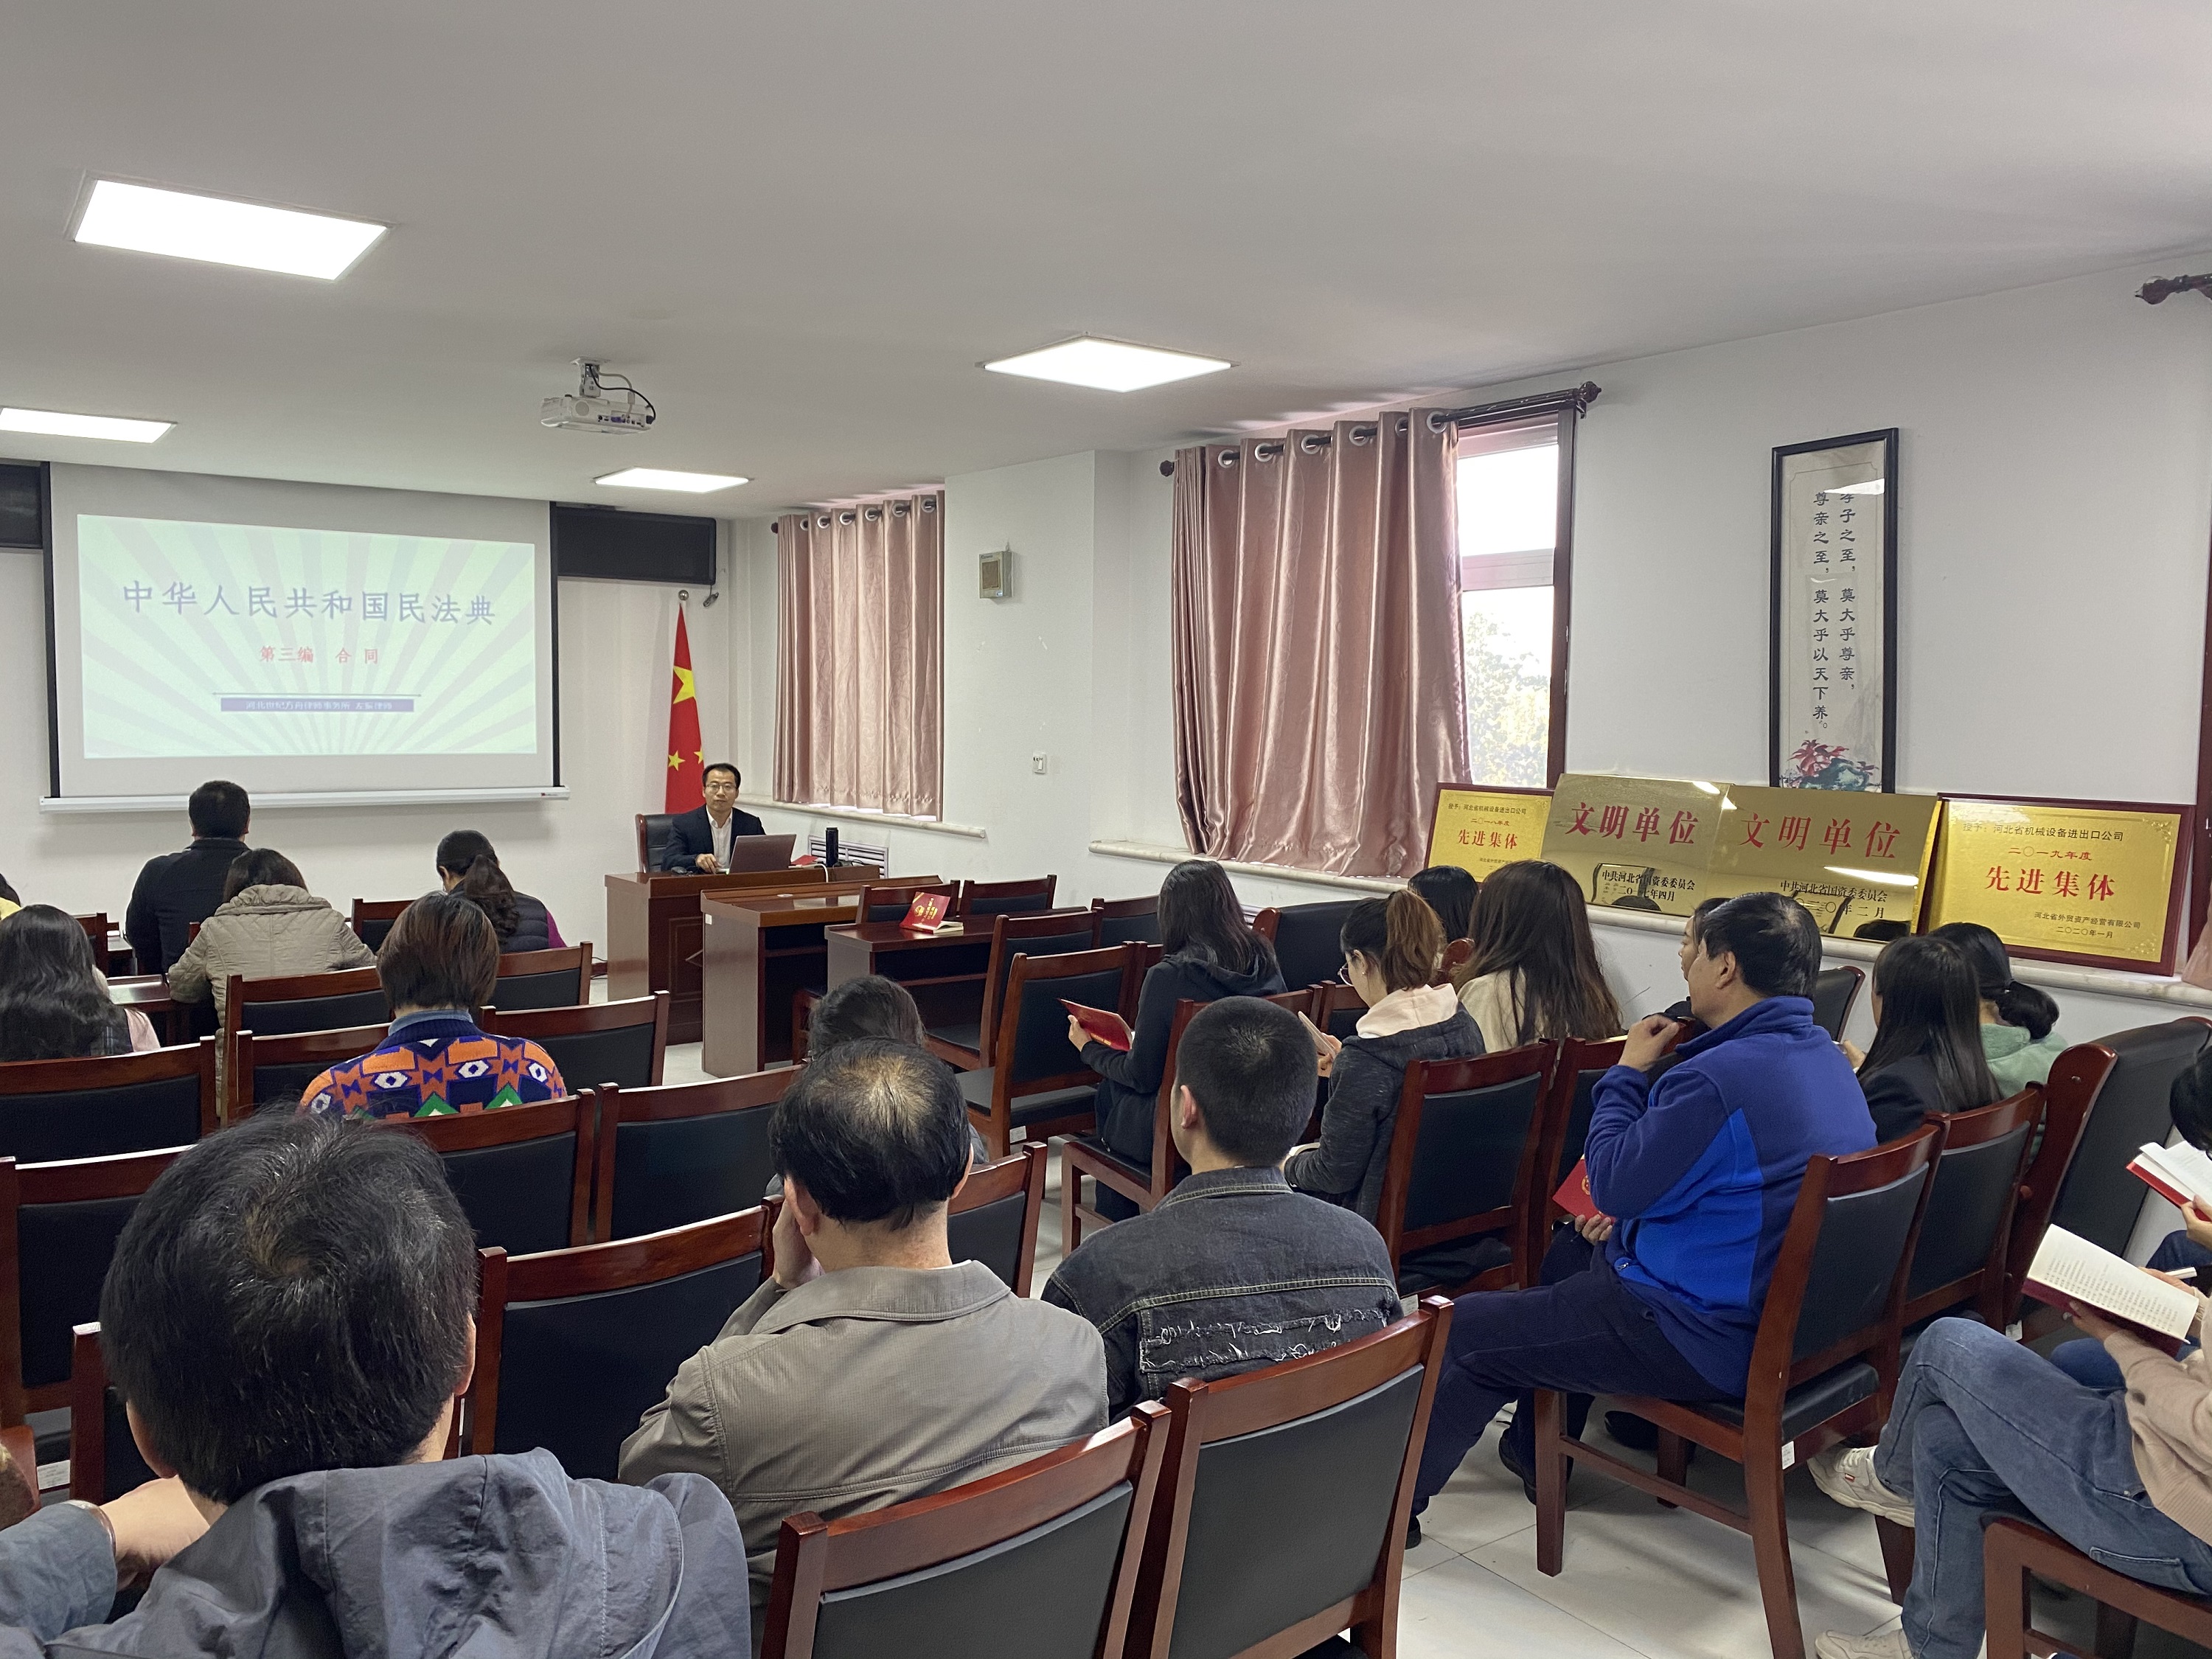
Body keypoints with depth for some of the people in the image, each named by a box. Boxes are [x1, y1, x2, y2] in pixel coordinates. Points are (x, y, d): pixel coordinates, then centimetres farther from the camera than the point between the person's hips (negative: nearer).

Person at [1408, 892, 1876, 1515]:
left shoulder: (1722, 1077, -27)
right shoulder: (1828, 1061, 6)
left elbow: (1612, 1185, -17)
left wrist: (1628, 1071, -5)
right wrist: (1626, 1216, 9)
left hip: (1712, 1341, -10)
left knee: (1463, 1331, -1)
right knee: (1575, 1247, 31)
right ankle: (1534, 1452, 39)